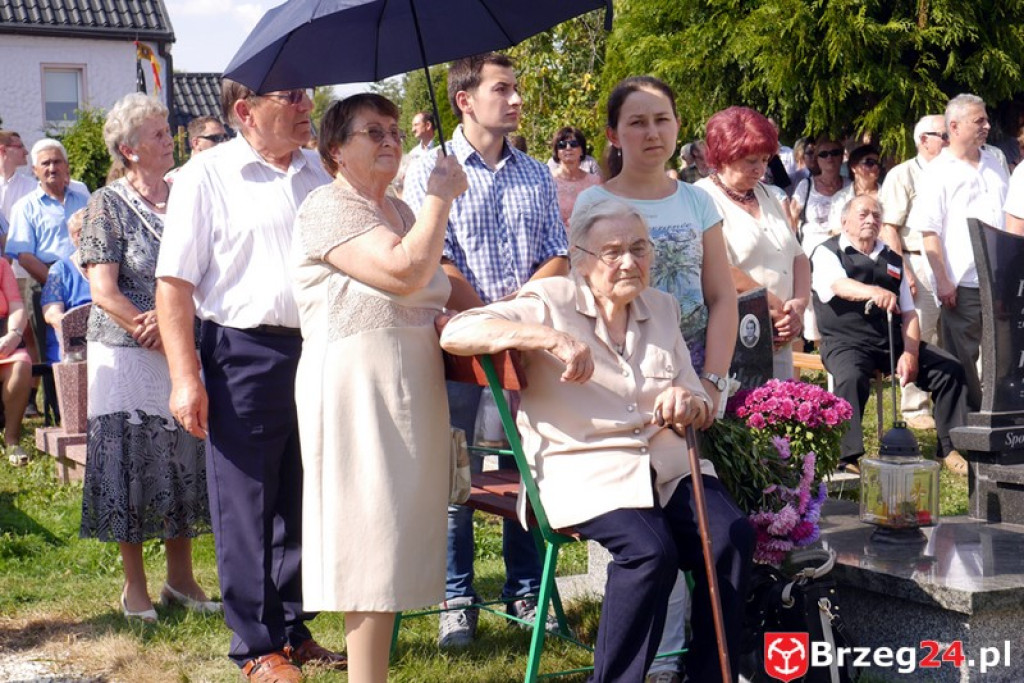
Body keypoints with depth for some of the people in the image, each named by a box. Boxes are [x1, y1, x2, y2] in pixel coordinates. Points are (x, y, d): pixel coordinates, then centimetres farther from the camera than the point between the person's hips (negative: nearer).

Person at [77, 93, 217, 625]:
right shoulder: (107, 205, -4)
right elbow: (104, 292, -11)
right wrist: (156, 333, -16)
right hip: (125, 356, -4)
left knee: (184, 462, 7)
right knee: (129, 464, 1)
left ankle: (180, 577, 20)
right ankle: (134, 585, 13)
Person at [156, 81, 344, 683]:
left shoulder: (322, 174, 11)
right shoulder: (207, 176, -4)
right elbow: (175, 282, -7)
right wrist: (186, 377, -14)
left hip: (320, 353, 5)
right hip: (246, 356, -5)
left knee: (306, 503, 12)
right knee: (247, 510, 3)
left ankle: (294, 630, 26)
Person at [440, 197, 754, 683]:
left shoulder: (662, 308, 17)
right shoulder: (553, 302, -1)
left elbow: (701, 405, 18)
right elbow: (456, 333, -15)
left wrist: (689, 405, -9)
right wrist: (552, 338, -26)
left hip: (667, 462, 5)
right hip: (584, 469, -5)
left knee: (733, 534, -20)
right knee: (650, 550, -30)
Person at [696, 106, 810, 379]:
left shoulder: (765, 194, 17)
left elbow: (798, 256, 18)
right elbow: (723, 272, -17)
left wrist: (799, 304, -1)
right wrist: (779, 308, -11)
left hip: (779, 339, 8)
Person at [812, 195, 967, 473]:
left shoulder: (892, 260, 20)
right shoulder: (827, 253, 3)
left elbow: (908, 313, 15)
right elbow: (839, 285, -21)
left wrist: (910, 353, -3)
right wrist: (875, 292, -43)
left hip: (892, 341, 6)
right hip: (846, 342, -6)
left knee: (951, 369, -9)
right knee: (852, 378, -37)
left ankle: (952, 447, 0)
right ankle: (849, 458, -32)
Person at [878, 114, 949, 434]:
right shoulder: (903, 175, -2)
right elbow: (888, 228, -8)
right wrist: (903, 272, -16)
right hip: (919, 264, -6)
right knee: (917, 338, -2)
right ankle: (914, 408, 5)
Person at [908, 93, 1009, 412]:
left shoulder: (994, 165, 13)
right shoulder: (937, 173, -5)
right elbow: (929, 232, -10)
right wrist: (943, 281, -14)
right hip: (962, 283, -5)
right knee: (963, 359, 3)